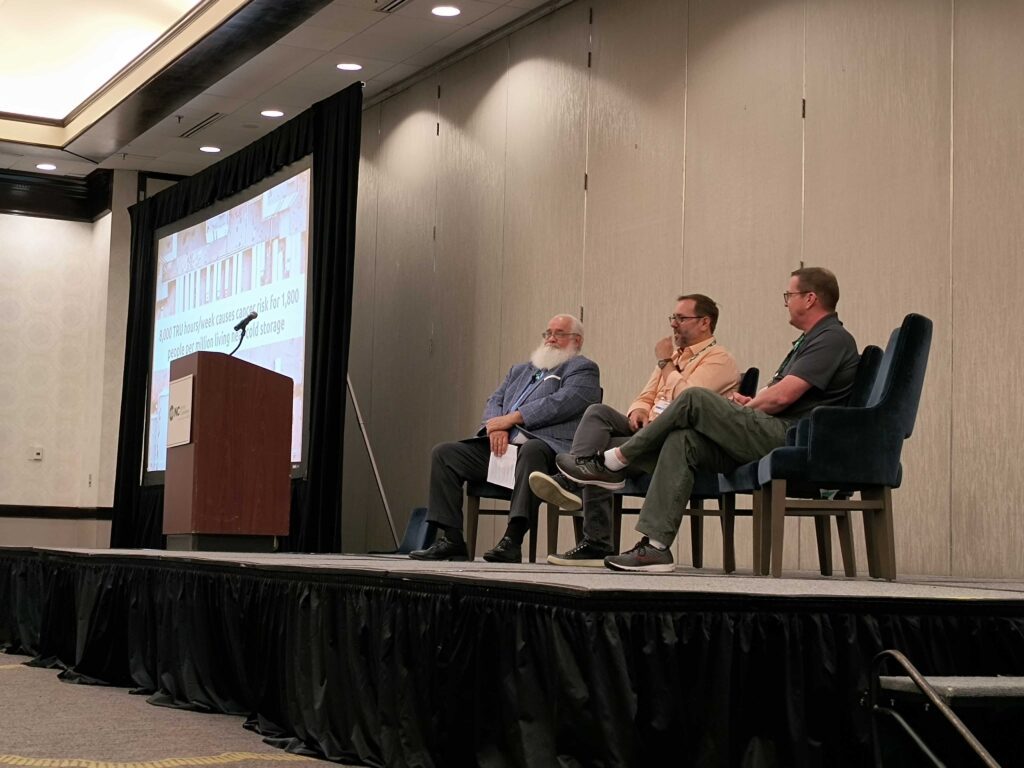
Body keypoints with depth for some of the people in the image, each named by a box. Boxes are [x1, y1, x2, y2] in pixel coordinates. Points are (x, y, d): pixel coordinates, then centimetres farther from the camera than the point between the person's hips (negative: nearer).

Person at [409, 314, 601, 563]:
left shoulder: (583, 369, 10)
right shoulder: (520, 370, 32)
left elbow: (561, 403, -8)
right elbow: (494, 401, 20)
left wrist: (511, 418, -11)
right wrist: (496, 427, -4)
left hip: (546, 446, -7)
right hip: (502, 446, 7)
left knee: (531, 450, -41)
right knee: (444, 453, -7)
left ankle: (513, 540, -45)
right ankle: (451, 540, -13)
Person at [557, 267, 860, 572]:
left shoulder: (833, 339, -6)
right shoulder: (808, 341, 28)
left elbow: (781, 396, -15)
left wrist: (743, 409, 3)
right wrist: (749, 403, 2)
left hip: (788, 438, -10)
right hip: (770, 436, 10)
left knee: (695, 399, -18)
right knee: (682, 439, -9)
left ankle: (613, 462, -7)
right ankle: (656, 545, -17)